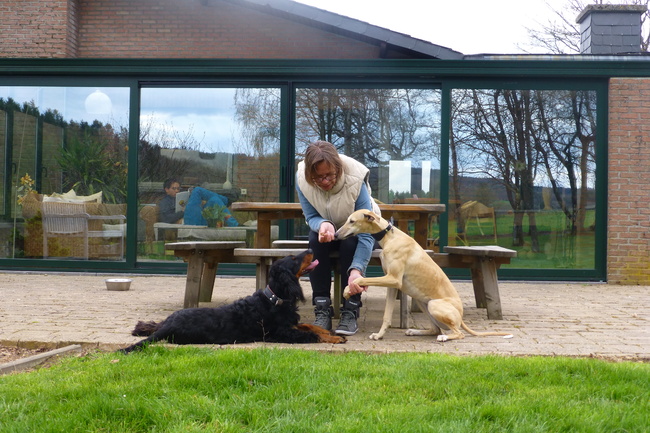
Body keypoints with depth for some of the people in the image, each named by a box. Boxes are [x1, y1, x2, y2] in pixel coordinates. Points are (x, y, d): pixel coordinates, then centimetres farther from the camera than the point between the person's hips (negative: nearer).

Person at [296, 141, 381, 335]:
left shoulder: (355, 180, -34)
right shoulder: (302, 179, -24)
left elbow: (366, 233, -35)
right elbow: (311, 217, -14)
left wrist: (356, 270, -49)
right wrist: (323, 224, -41)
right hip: (327, 229, 2)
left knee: (350, 244, -35)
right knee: (315, 241, -31)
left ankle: (350, 312, -25)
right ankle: (322, 310, -26)